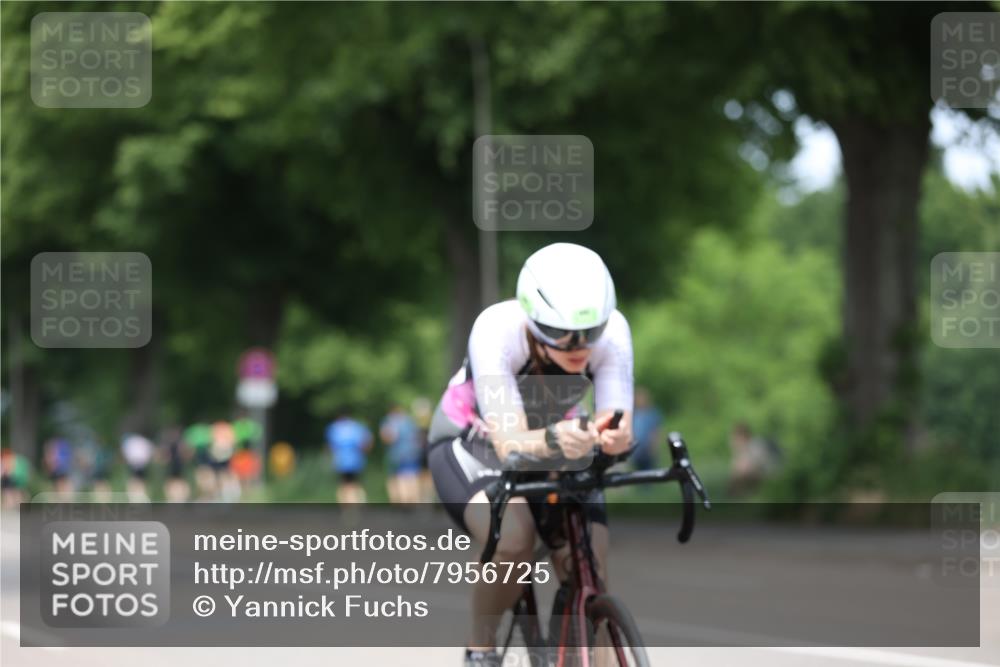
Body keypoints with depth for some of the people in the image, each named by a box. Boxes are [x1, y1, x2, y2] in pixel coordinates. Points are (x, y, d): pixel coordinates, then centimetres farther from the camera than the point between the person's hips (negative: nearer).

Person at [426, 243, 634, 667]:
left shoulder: (611, 331, -28)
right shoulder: (497, 331, -36)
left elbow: (619, 427, -33)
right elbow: (511, 445, -43)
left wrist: (615, 436, -57)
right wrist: (552, 441, -64)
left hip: (555, 446, 3)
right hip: (473, 444, -3)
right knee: (512, 540, -33)